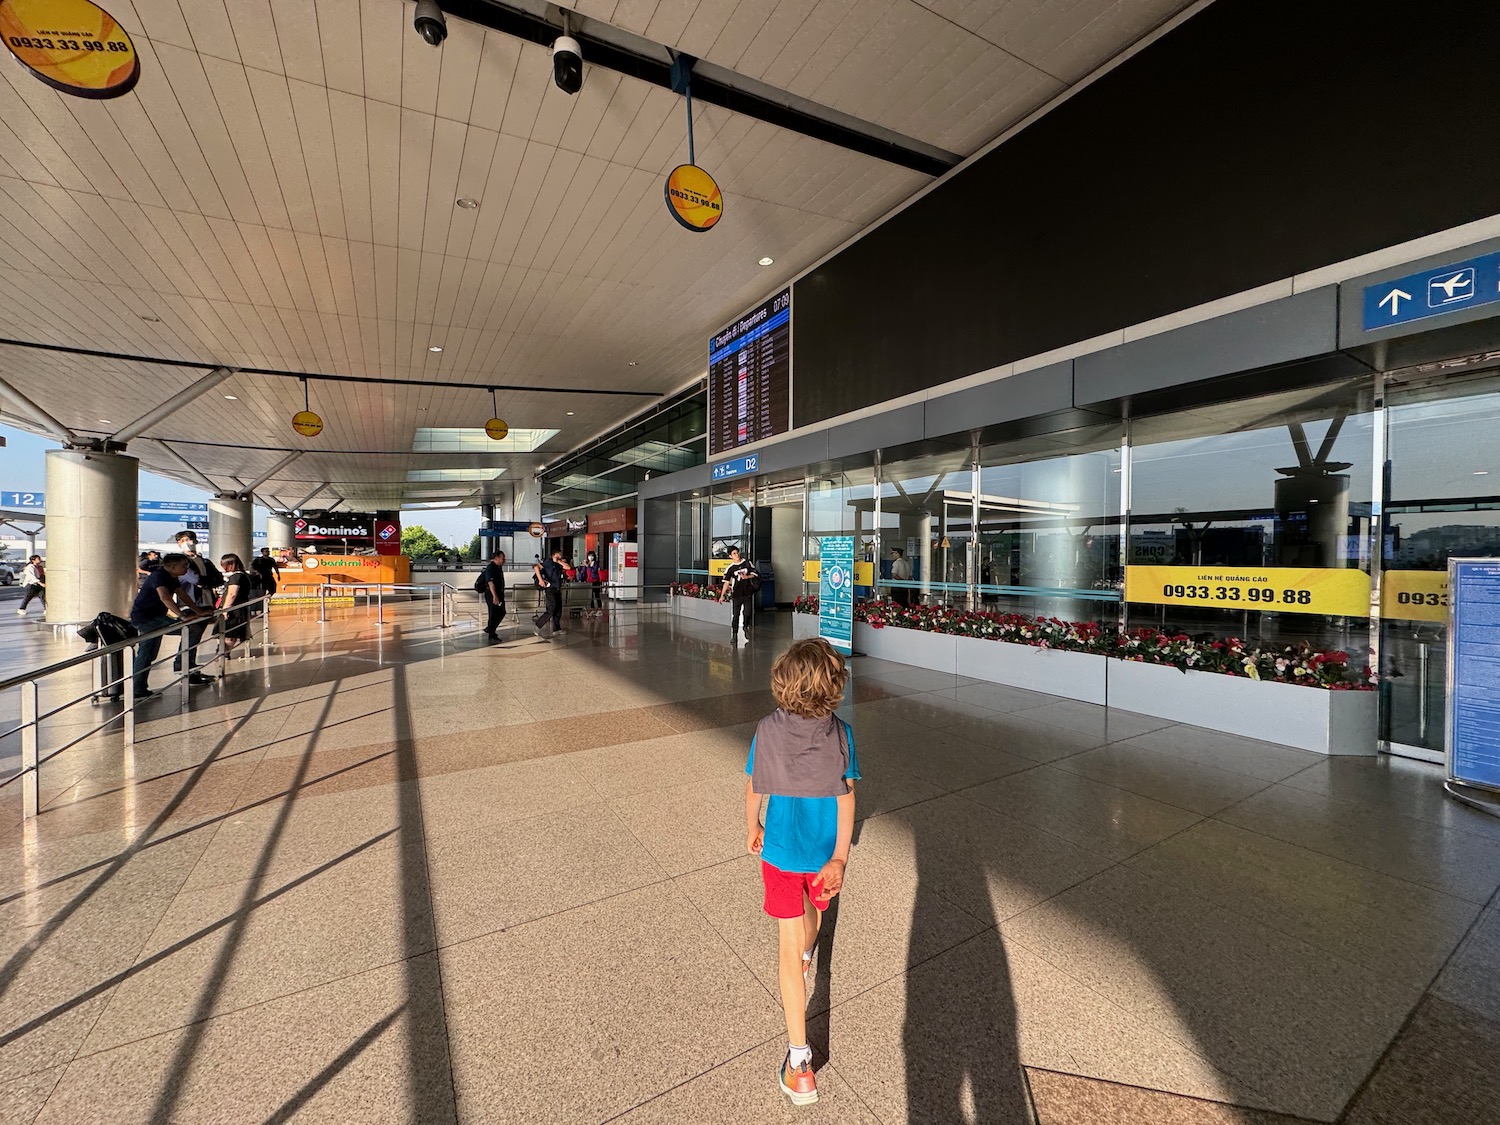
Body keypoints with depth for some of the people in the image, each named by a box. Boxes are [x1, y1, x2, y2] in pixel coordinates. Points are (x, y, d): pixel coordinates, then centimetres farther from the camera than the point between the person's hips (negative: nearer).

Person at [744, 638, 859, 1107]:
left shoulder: (767, 731, -18)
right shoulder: (841, 734, -19)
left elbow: (753, 790, -5)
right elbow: (846, 799, -18)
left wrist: (752, 829, 12)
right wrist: (839, 859, -12)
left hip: (781, 852, -2)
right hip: (825, 853, 2)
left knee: (790, 952, 10)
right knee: (813, 912, 32)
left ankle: (800, 1060, 14)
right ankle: (806, 959, 62)